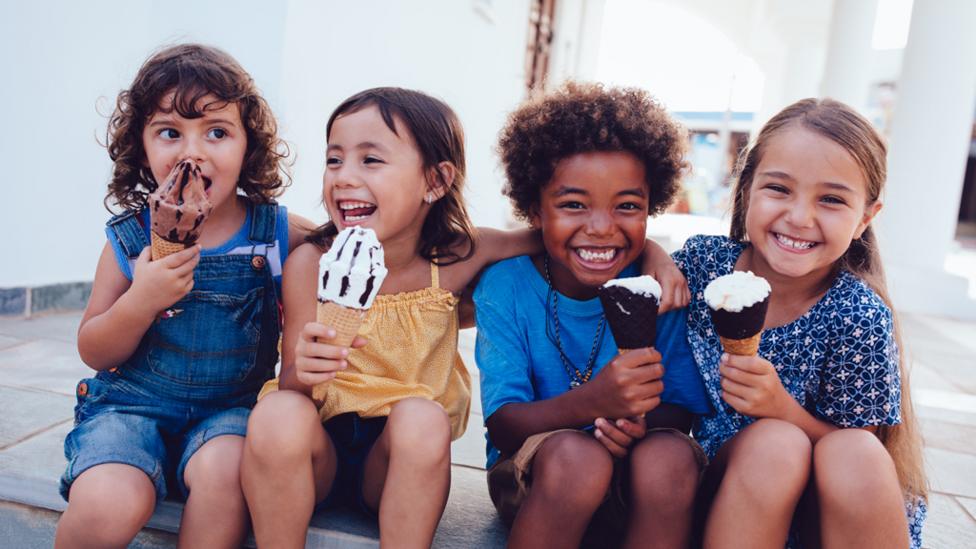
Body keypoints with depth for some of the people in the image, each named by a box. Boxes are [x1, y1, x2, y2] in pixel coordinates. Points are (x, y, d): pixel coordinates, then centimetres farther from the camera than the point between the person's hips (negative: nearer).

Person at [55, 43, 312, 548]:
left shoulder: (279, 233, -4)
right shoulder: (129, 240, -1)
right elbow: (93, 353, 2)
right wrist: (139, 302, -18)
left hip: (232, 406, 0)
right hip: (133, 404, 1)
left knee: (222, 470, -31)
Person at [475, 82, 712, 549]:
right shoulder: (505, 286, -12)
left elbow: (682, 408, -3)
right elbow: (501, 426, -17)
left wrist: (645, 423, -28)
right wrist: (590, 402, -36)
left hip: (636, 492, 2)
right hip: (531, 485, -1)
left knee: (672, 456, -31)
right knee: (576, 453, -34)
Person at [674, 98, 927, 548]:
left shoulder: (858, 316, -15)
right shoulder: (704, 260, -12)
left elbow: (855, 467, -9)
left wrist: (783, 407, -27)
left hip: (824, 510, 0)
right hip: (724, 494, 1)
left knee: (857, 457, -31)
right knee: (773, 442, -30)